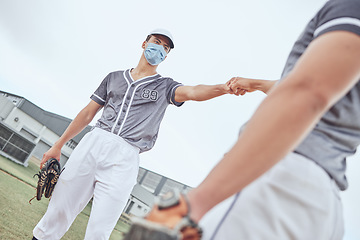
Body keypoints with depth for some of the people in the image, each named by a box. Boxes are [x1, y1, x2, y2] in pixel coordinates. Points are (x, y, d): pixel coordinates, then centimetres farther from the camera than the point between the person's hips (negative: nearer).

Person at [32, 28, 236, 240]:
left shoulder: (165, 87, 13)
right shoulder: (114, 77, 19)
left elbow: (193, 92, -9)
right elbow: (88, 113, 19)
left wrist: (225, 88, -29)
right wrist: (58, 145, 16)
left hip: (125, 157, -2)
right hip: (93, 143, 3)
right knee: (59, 209, 4)